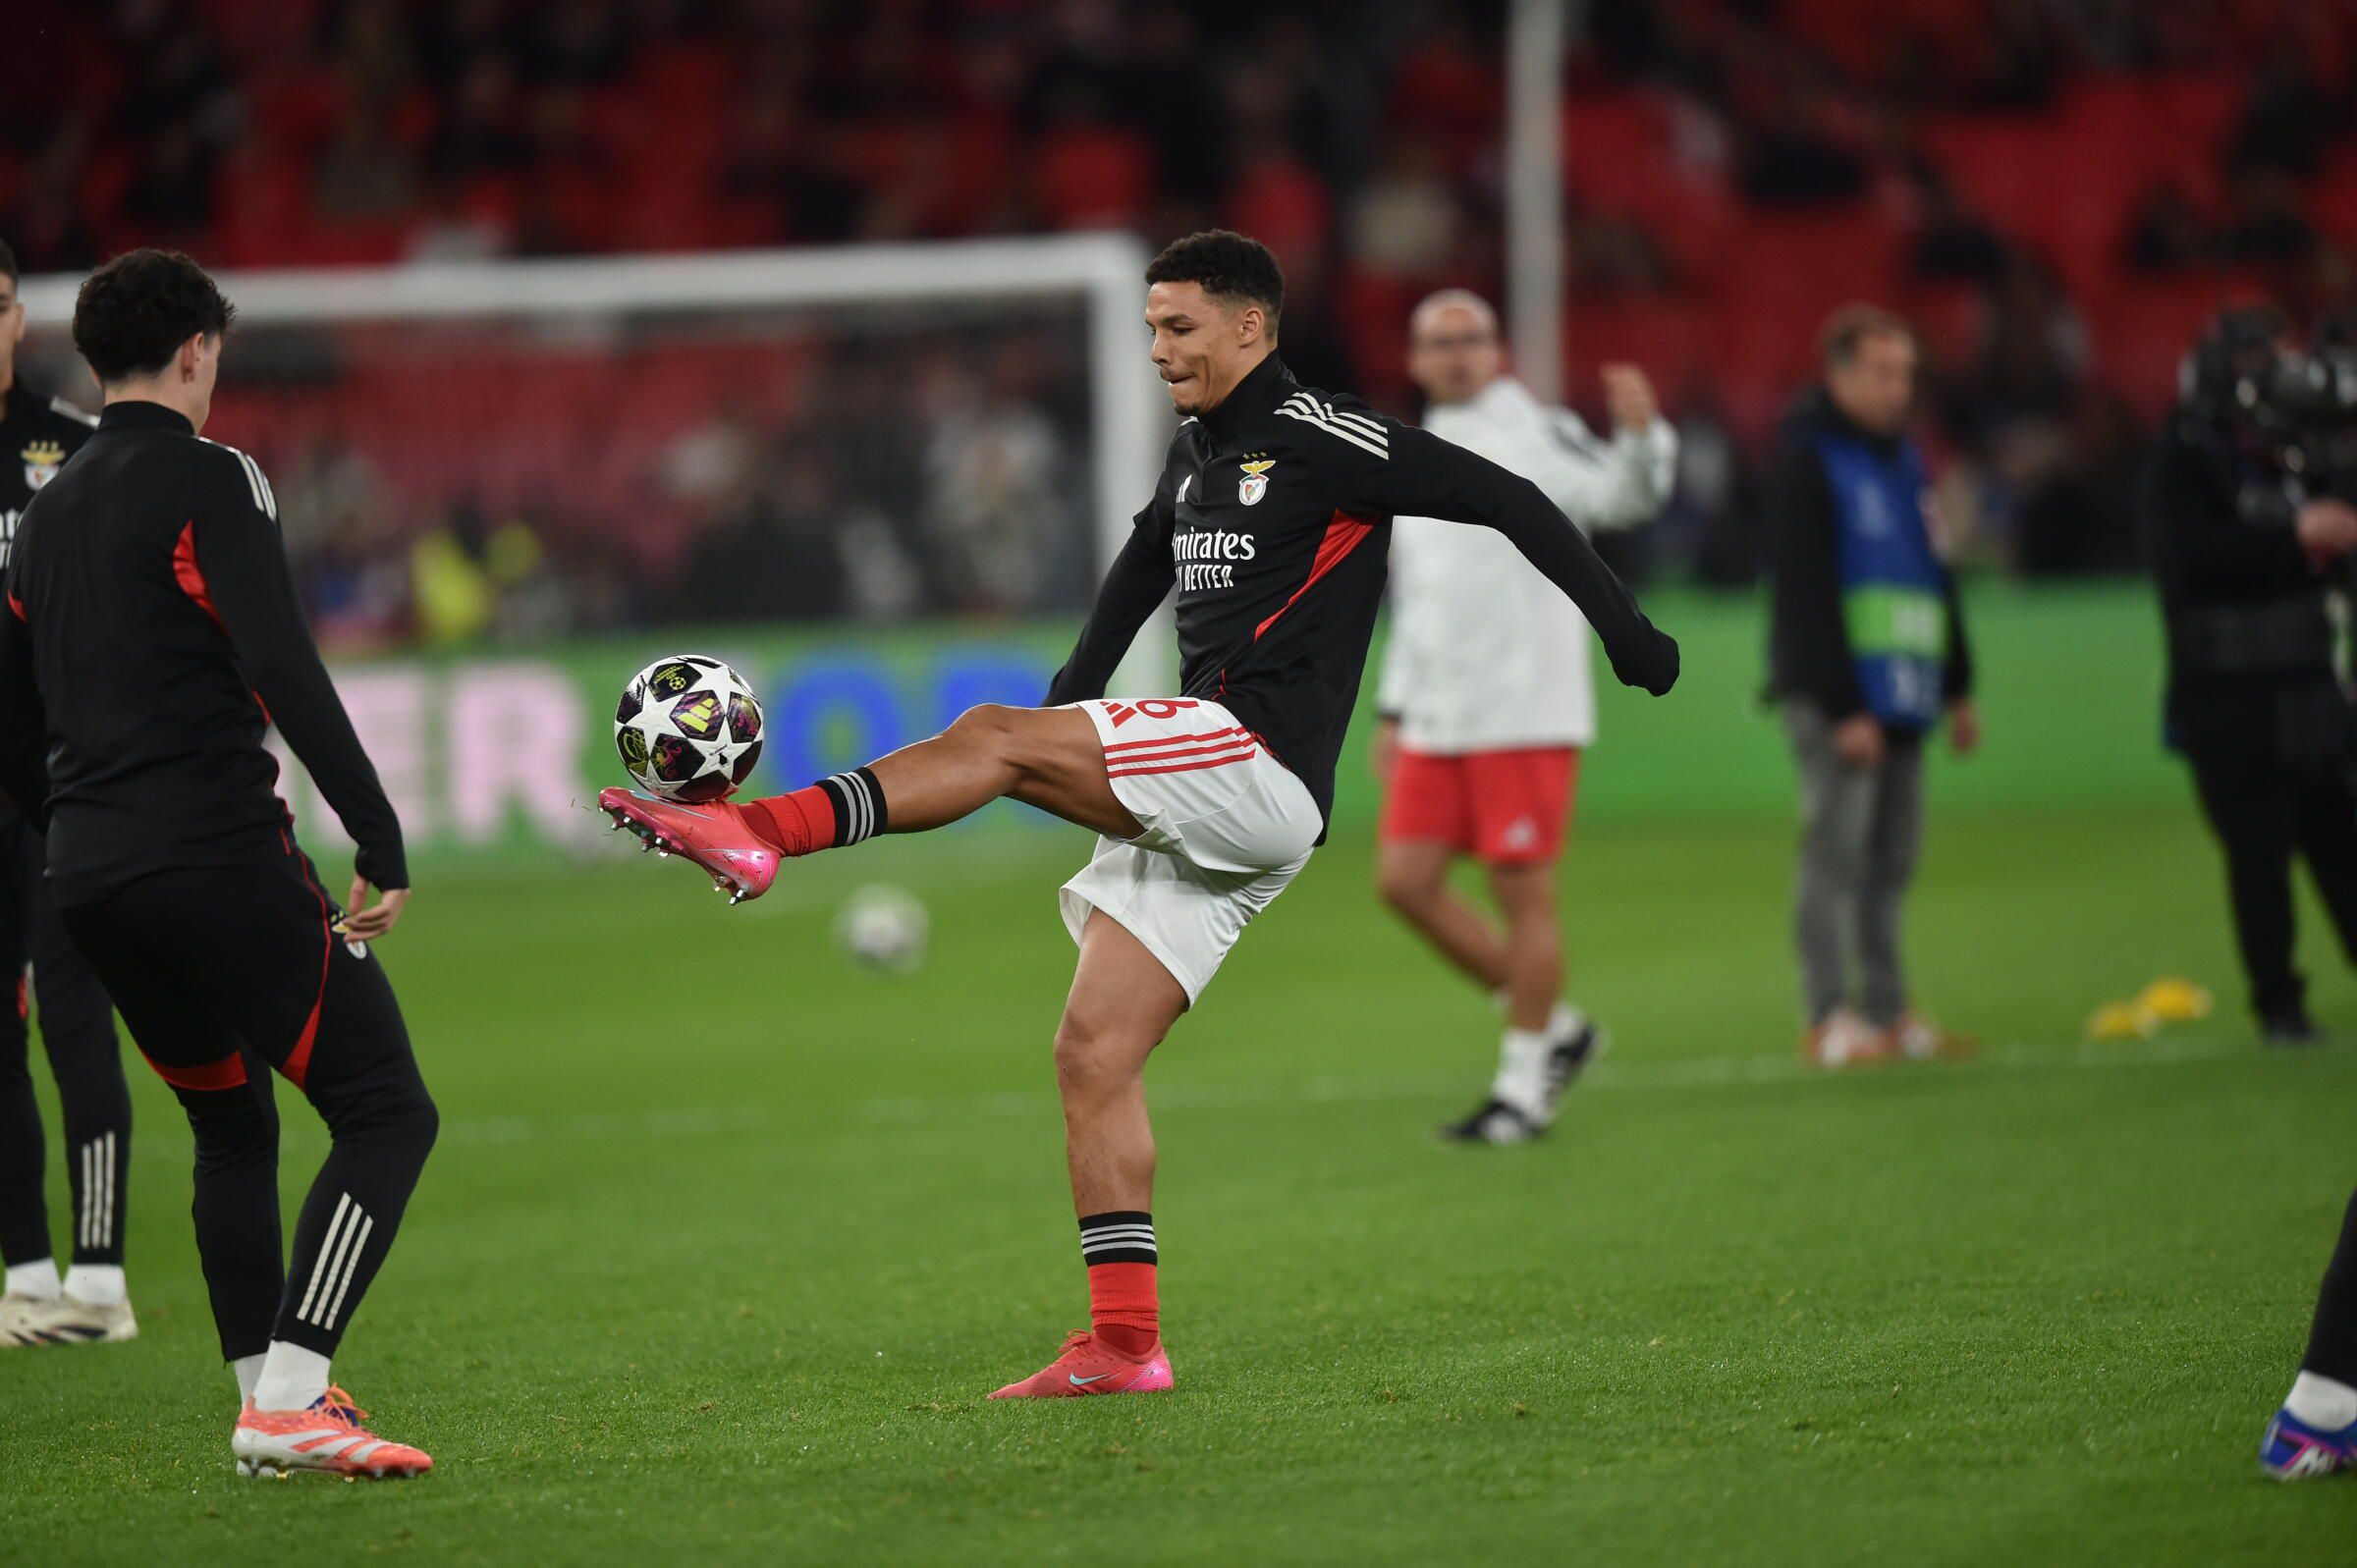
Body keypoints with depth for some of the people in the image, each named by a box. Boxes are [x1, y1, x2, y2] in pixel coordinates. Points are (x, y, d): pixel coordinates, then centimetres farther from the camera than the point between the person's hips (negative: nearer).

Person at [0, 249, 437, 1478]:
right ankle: (290, 1404, -16)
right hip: (217, 855, -8)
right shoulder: (207, 480, -6)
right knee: (387, 1113, -5)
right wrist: (382, 841, -17)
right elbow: (282, 670, -17)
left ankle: (267, 1399, 20)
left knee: (230, 1125, 22)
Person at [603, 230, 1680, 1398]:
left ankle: (759, 833, -30)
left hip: (1260, 767, -9)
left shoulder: (1320, 437, -5)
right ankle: (1124, 1345, -1)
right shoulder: (1197, 454, 21)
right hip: (1195, 806, 9)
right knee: (1092, 1053, 0)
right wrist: (1073, 710, 35)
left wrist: (1625, 632, -4)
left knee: (989, 736, -20)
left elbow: (1506, 502, -4)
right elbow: (1142, 572, 39)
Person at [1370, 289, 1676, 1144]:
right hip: (1435, 722, 7)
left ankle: (1524, 1087, 5)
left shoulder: (1537, 435, -3)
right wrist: (1393, 710, 23)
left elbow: (1624, 497, -21)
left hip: (1527, 718, -7)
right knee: (1405, 878, 0)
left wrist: (1639, 435, -41)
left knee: (1522, 890, -5)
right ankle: (1552, 1023, 14)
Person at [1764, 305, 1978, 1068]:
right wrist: (1842, 708, -17)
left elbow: (1935, 577, 24)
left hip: (1902, 693, 8)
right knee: (1837, 851, -9)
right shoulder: (1807, 461, -7)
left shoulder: (1905, 461, 18)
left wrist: (1957, 686, 20)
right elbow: (1805, 594, -13)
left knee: (1892, 858, 8)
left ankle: (1887, 1010, 13)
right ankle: (1829, 1018, -8)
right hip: (1835, 696, -8)